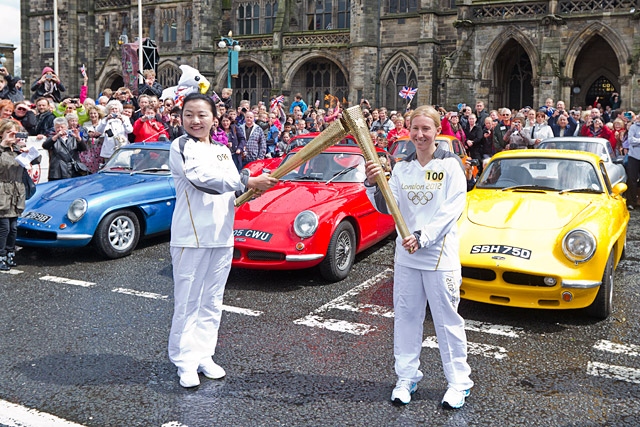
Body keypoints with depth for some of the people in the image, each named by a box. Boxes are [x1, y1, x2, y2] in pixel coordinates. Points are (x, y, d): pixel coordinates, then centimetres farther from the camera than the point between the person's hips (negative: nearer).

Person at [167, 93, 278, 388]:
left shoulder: (223, 151, 16)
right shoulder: (181, 146, -4)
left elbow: (233, 190, 14)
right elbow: (202, 178, -19)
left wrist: (256, 187, -7)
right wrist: (249, 182, -20)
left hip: (222, 235, 6)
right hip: (190, 234, -6)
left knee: (212, 301, 11)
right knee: (187, 301, -2)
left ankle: (204, 356, 21)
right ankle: (185, 361, 8)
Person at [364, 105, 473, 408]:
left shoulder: (450, 165, -4)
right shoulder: (402, 169, 8)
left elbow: (452, 210, -12)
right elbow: (387, 207, 1)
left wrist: (422, 237, -21)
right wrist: (373, 184, -18)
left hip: (440, 254, -4)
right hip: (406, 253, 5)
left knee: (447, 318, 2)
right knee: (406, 316, 11)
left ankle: (459, 382, 16)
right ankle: (406, 378, 25)